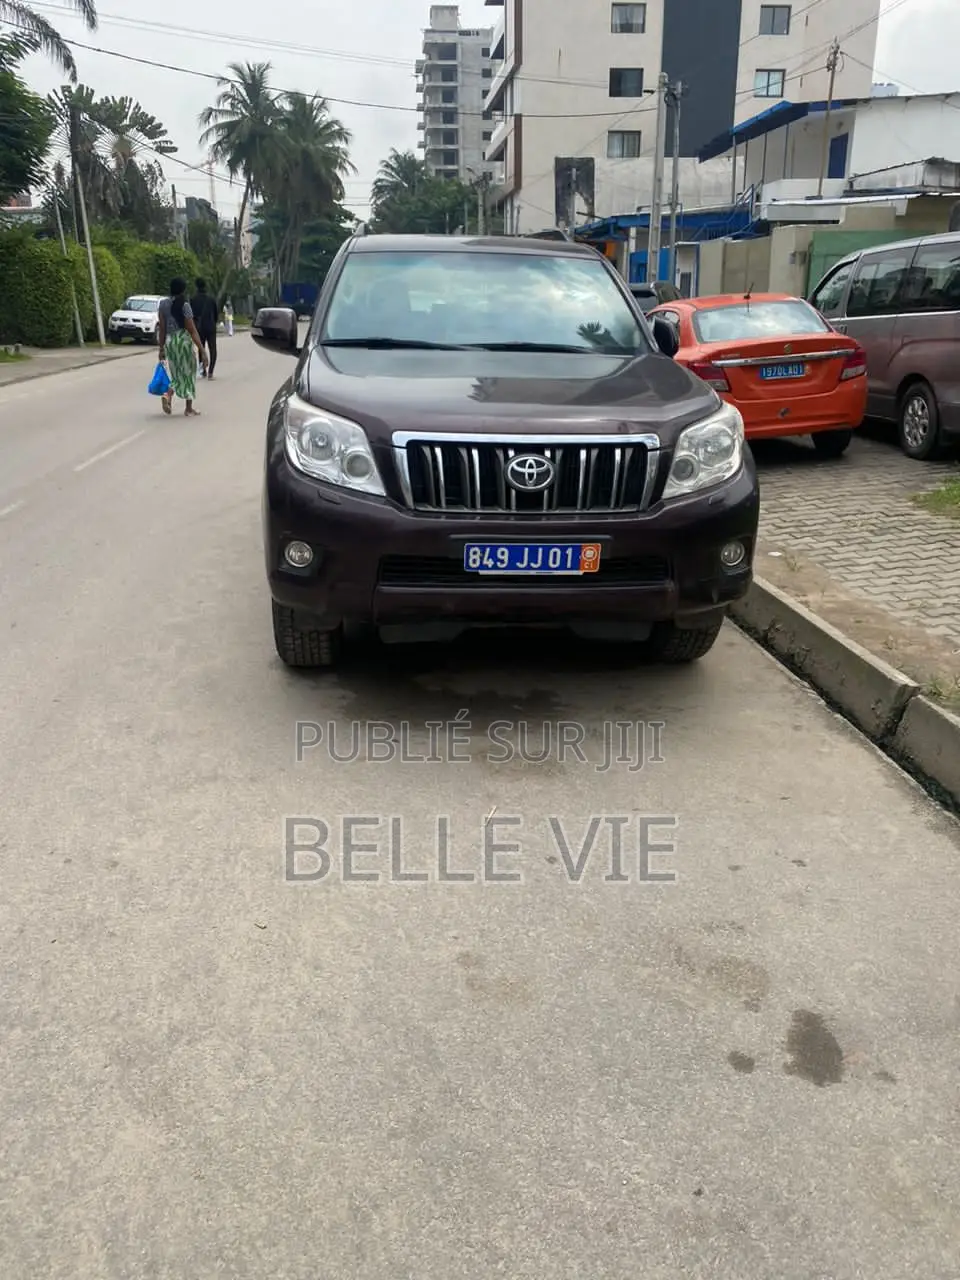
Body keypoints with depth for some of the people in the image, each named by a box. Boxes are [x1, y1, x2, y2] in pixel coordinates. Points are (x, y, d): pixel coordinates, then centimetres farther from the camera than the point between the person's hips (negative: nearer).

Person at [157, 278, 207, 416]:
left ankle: (168, 395, -12)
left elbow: (162, 328, 6)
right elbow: (192, 330, -13)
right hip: (183, 340, -5)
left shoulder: (163, 304, 5)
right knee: (188, 373, 7)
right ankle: (189, 409, 9)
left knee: (177, 374, 17)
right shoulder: (184, 305, -10)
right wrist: (202, 351, -13)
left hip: (169, 341, 5)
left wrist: (162, 348, 13)